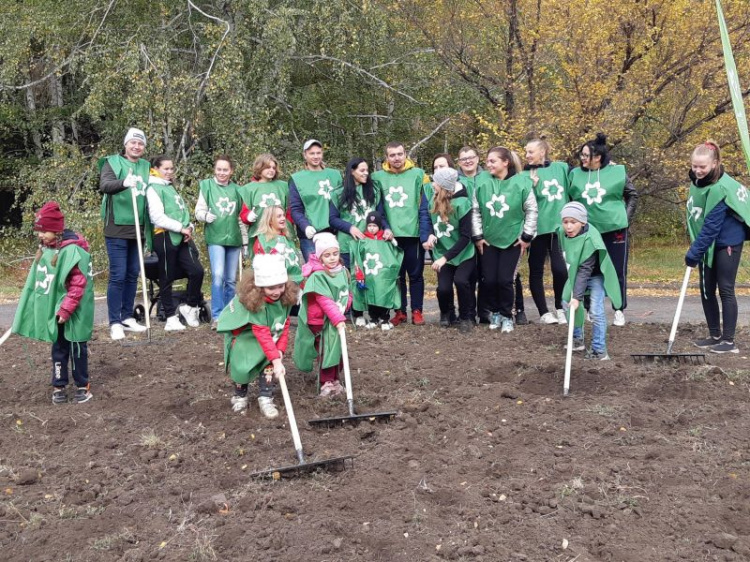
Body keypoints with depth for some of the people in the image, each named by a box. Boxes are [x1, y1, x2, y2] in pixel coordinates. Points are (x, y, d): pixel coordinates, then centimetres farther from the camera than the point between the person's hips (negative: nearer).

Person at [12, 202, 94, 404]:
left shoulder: (72, 251, -19)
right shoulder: (44, 250, 6)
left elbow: (78, 284, -21)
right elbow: (37, 280, 15)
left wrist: (66, 309, -22)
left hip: (72, 314, -7)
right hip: (53, 311, 7)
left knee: (76, 349, 6)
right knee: (58, 349, 14)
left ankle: (83, 386, 20)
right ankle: (59, 386, 24)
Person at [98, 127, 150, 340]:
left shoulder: (146, 167, 11)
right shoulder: (112, 162, -4)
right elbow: (104, 185, -22)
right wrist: (124, 182, -39)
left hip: (137, 229, 5)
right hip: (117, 228, -5)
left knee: (133, 274, 11)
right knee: (118, 276, -5)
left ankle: (127, 317, 22)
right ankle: (114, 323, 2)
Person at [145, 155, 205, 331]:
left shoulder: (171, 188, 21)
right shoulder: (153, 189, -3)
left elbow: (183, 211, 23)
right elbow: (158, 217, -13)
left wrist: (189, 227, 3)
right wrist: (181, 228, -12)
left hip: (182, 238, 7)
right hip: (165, 237, -7)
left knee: (197, 271, -5)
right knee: (167, 278, 2)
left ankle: (189, 306, 13)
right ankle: (171, 317, 10)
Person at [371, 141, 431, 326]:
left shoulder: (418, 174, -2)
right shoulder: (378, 177, 5)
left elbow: (424, 207, -5)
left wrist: (425, 234, -11)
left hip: (414, 233, -2)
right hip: (391, 235, 2)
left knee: (415, 274, 6)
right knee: (396, 275, 9)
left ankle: (417, 311, 15)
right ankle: (400, 311, 18)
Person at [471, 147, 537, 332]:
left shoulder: (521, 182, -11)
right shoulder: (482, 181, -6)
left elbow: (531, 211, -3)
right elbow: (475, 210, 1)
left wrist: (527, 237, -3)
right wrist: (477, 236, 0)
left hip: (512, 240, -2)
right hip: (488, 240, 2)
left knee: (505, 280, -5)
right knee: (489, 280, 2)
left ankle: (507, 316, 14)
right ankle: (495, 312, 25)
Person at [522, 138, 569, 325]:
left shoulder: (561, 168, 7)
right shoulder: (525, 175, 1)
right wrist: (532, 187, -18)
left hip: (559, 226, 1)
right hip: (537, 229, 0)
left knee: (560, 269, -9)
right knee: (536, 271, 4)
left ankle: (559, 308, 13)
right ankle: (544, 312, 17)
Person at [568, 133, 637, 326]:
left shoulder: (617, 172, -5)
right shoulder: (575, 174, -1)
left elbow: (632, 195, 6)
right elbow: (568, 198, 11)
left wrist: (626, 217, 0)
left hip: (615, 229, -2)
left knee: (618, 271, 4)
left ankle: (619, 310, 16)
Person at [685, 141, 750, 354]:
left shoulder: (719, 188, -25)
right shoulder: (698, 180, 0)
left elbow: (711, 226, -25)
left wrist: (694, 252, -24)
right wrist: (696, 249, 13)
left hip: (727, 243, -8)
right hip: (709, 243, 8)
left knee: (725, 290, -4)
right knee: (707, 291, 10)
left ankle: (729, 341, 2)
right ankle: (715, 335, 20)